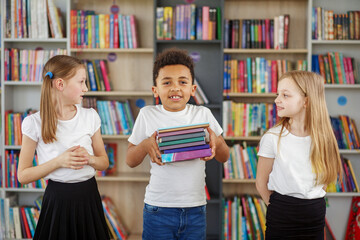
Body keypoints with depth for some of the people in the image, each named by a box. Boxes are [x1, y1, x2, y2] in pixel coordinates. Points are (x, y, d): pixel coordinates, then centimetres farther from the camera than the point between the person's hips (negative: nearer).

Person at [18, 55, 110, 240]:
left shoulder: (90, 117, 2)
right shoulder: (35, 123, -8)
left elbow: (104, 162, 11)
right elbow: (23, 175, -6)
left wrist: (89, 158, -12)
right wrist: (59, 161, -19)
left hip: (88, 197, 3)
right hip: (58, 199, -3)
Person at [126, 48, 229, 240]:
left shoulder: (203, 114, 2)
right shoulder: (148, 115, -2)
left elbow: (224, 158, 8)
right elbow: (130, 161, 3)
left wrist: (216, 141, -13)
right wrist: (145, 145, -18)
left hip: (196, 209, 2)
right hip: (158, 209, -1)